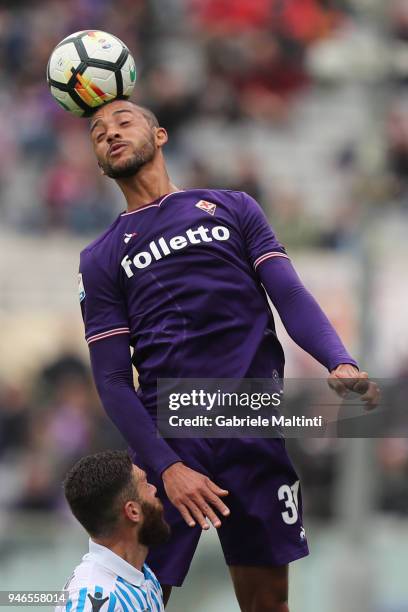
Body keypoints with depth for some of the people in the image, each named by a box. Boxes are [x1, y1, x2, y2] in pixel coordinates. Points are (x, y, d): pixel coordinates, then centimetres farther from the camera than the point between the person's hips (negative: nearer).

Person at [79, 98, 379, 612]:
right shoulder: (101, 258, 13)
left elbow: (292, 298, 4)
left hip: (256, 432, 1)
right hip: (170, 436, -1)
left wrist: (340, 363, -17)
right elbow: (112, 381, 4)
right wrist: (167, 467, -11)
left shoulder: (233, 208, 16)